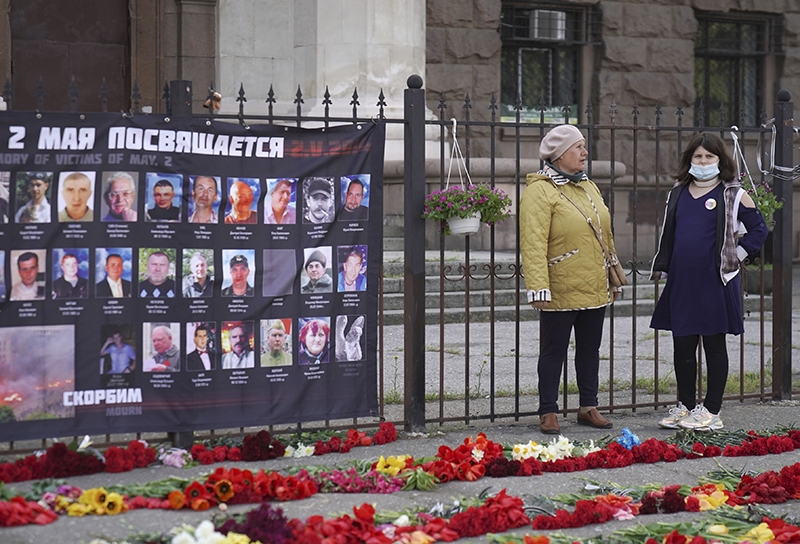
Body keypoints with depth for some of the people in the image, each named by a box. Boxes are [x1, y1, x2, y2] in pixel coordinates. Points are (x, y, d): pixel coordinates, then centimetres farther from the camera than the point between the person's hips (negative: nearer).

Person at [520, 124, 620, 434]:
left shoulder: (588, 187, 14)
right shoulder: (540, 191, -11)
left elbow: (605, 237, 21)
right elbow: (534, 243, -17)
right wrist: (539, 288, -24)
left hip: (594, 289, 7)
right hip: (561, 292, -7)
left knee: (590, 348, 13)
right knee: (554, 350, 0)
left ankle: (588, 408, 23)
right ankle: (548, 412, 8)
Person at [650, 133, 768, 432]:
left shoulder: (733, 194, -2)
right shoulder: (678, 193, 12)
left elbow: (758, 229, 3)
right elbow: (668, 233, 21)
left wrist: (736, 254, -3)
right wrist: (660, 266, 15)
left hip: (716, 281, -5)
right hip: (681, 281, 5)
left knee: (714, 344, 2)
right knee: (682, 345, 8)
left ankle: (712, 410, 8)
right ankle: (685, 405, 19)